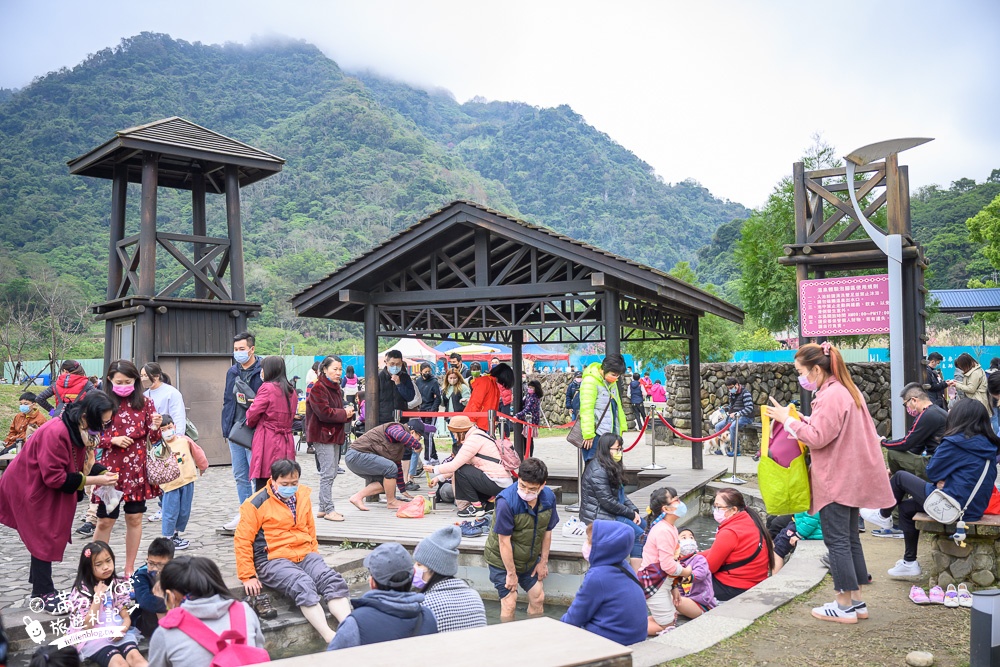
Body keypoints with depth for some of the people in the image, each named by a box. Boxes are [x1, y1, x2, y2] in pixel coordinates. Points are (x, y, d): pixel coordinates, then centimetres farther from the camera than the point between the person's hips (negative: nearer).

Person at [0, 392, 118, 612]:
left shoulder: (82, 430, -5)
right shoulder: (56, 433, -34)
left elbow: (85, 461, 4)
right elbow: (54, 477, -31)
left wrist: (103, 473, -15)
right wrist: (94, 480, -30)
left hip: (49, 490, 9)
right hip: (29, 488, -9)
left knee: (47, 536, 14)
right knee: (44, 539, -3)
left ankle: (39, 585, 27)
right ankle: (45, 594, 7)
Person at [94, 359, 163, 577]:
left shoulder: (144, 403, 4)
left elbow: (153, 439, 7)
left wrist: (156, 427, -14)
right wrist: (112, 440, -15)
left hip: (137, 470, 2)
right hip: (110, 468, -2)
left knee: (134, 519, 7)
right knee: (105, 521, 3)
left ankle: (130, 569, 20)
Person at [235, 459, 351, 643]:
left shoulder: (302, 495, 11)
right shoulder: (257, 504, -6)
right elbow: (242, 540, -5)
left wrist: (314, 553, 20)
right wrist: (248, 576, -8)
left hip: (304, 554, 6)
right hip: (272, 559, -5)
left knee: (332, 580, -22)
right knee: (304, 585, -33)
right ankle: (331, 638, -42)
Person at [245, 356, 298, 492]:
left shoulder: (267, 388, -7)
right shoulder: (291, 391, 14)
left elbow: (253, 414, -8)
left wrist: (250, 423, 14)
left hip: (268, 442, -7)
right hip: (286, 443, 7)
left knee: (262, 486, -6)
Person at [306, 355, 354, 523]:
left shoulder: (335, 387, 17)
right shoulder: (318, 388, -12)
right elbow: (324, 412, -20)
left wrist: (348, 411, -1)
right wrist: (344, 413, -12)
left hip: (334, 435, 9)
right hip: (323, 435, -9)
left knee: (331, 473, 12)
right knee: (328, 473, -8)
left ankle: (323, 508, 19)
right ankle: (328, 509, -2)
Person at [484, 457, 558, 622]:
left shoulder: (548, 498, -14)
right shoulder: (506, 501, -31)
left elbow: (547, 531, -1)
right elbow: (504, 541, -24)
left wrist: (544, 562, 3)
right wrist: (511, 573, -18)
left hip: (530, 558, 5)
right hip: (503, 559, -5)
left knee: (538, 597, 9)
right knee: (509, 602, -9)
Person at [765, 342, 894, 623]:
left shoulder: (830, 396, -19)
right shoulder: (847, 390, 14)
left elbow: (818, 438, -21)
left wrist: (788, 420, -14)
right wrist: (805, 420, 9)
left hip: (836, 480, -10)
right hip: (850, 477, 10)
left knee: (837, 540, -3)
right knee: (849, 539, 15)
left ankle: (845, 606, 4)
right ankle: (856, 602, 21)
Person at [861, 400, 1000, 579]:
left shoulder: (955, 443, -17)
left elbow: (932, 472, -8)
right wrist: (945, 480, 1)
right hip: (976, 507, 8)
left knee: (900, 477, 8)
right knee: (906, 508, 22)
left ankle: (883, 516, 28)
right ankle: (909, 563, 27)